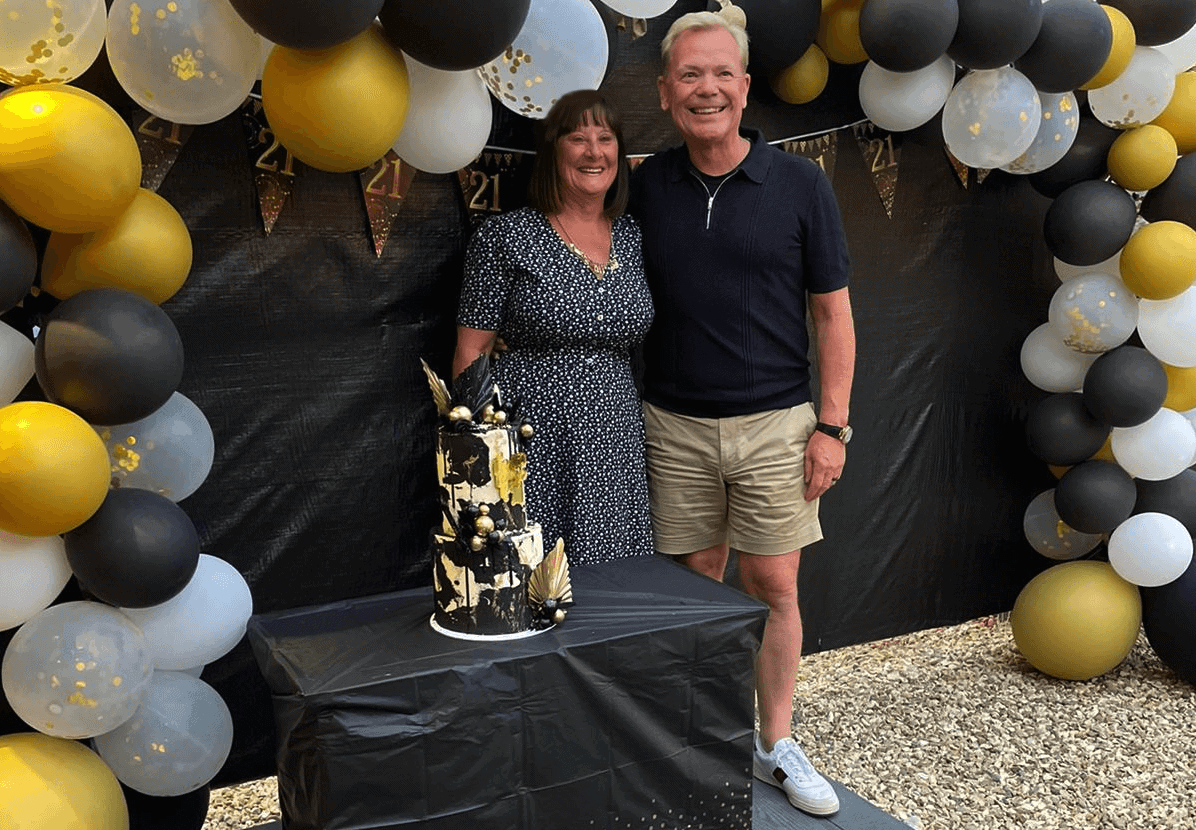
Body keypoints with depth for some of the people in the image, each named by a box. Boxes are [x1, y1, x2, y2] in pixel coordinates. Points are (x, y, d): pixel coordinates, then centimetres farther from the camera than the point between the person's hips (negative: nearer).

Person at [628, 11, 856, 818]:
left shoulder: (800, 184, -3)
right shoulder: (646, 186, 2)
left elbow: (833, 312, 0)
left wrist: (831, 425, -5)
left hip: (774, 424, -1)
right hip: (675, 426, 2)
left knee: (774, 589, 6)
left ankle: (777, 745, 23)